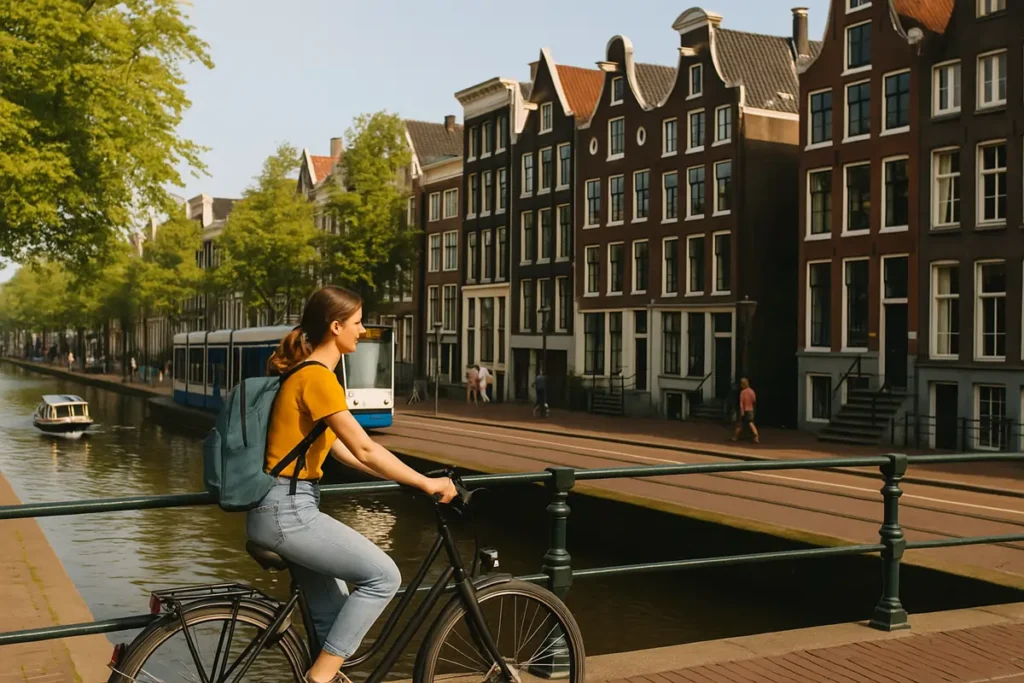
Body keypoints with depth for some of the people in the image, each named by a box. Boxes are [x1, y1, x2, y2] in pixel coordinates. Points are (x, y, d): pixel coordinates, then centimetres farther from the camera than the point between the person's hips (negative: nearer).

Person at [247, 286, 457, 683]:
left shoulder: (309, 373, 15)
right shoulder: (317, 378, -16)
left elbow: (340, 449, 17)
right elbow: (365, 450, -19)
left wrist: (407, 479, 15)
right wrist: (427, 484, -11)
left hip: (286, 509, 10)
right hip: (288, 511, -10)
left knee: (331, 612, 14)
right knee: (382, 576, -8)